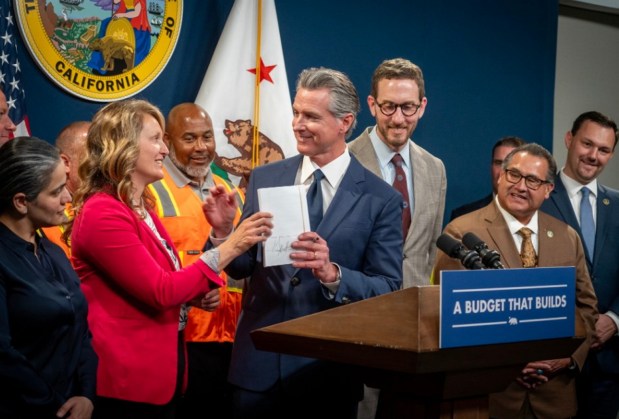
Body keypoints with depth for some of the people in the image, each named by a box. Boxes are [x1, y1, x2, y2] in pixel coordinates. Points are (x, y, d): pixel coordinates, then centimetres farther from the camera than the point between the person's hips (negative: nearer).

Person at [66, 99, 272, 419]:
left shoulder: (140, 208, 12)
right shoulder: (103, 214, -18)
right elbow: (160, 291, -23)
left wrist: (194, 294, 2)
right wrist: (230, 247, -23)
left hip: (160, 370, 10)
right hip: (129, 380, -9)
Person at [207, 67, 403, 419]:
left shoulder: (381, 200, -5)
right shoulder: (264, 179, 4)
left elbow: (388, 290, -8)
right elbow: (241, 267, 7)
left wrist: (333, 274, -24)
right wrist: (224, 230, -13)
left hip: (330, 372, -2)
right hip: (259, 364, 2)